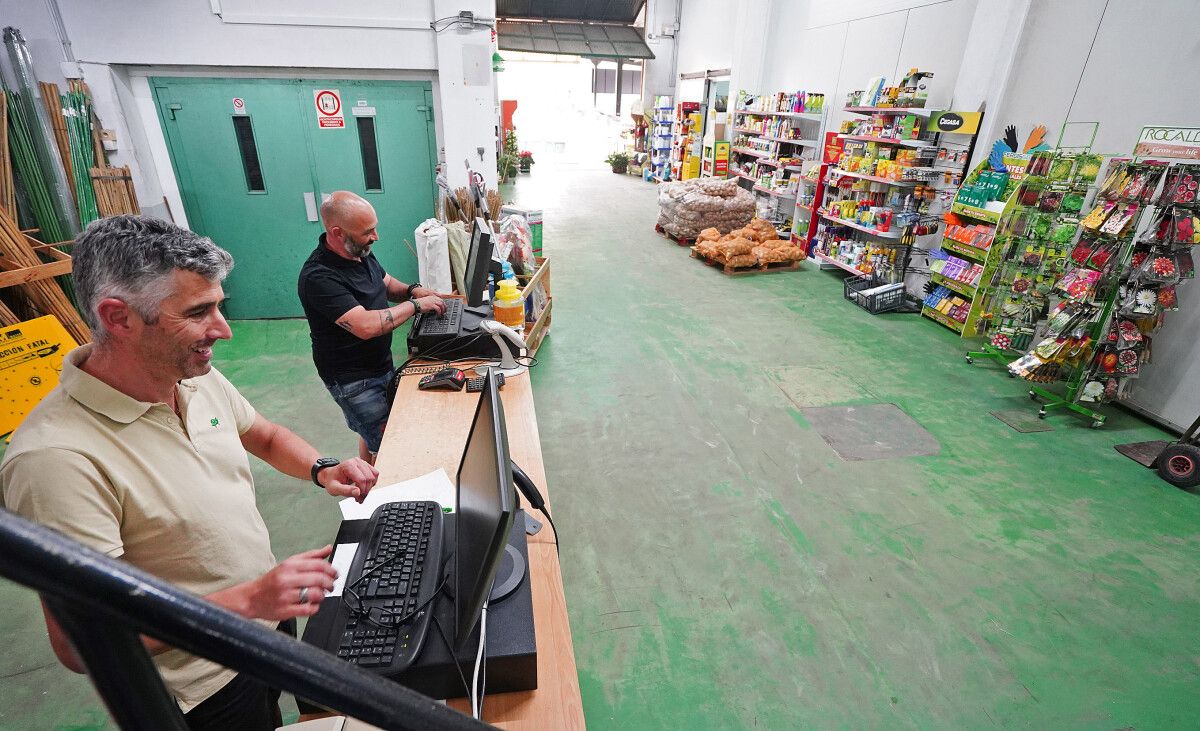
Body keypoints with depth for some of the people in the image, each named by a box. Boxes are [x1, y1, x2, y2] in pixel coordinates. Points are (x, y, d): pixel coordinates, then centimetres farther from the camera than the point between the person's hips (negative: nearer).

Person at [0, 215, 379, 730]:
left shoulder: (197, 377, -8)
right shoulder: (55, 459, -30)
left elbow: (265, 436, 9)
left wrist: (321, 470, -9)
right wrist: (246, 601, -34)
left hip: (270, 617, 6)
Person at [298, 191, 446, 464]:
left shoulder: (360, 252, -1)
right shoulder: (319, 277, -28)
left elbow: (386, 283, 16)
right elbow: (366, 326, -36)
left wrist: (411, 290, -6)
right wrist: (415, 305, -26)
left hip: (380, 363, 9)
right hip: (352, 378, -9)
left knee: (372, 434, 24)